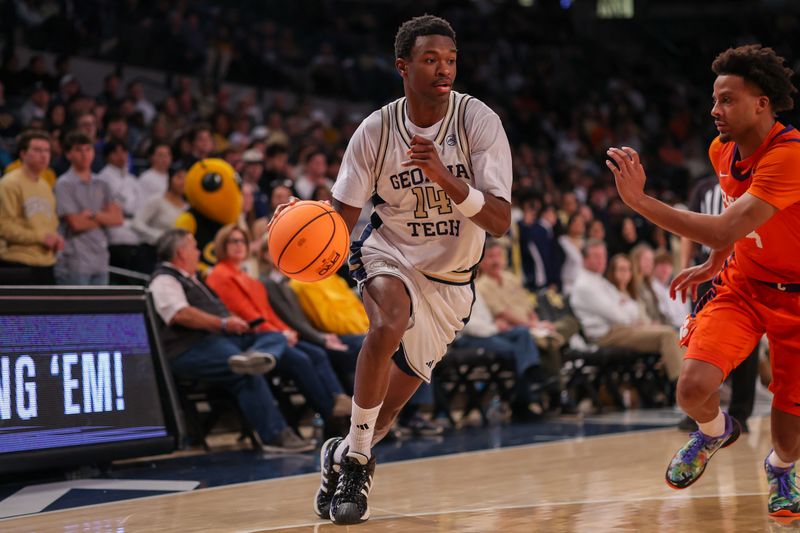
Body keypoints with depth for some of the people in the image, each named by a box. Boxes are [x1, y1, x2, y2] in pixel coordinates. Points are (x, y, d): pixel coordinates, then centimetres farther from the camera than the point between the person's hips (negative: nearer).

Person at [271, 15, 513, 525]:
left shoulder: (479, 121, -19)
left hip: (450, 278, 1)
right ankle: (356, 457, -21)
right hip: (389, 253, -1)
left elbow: (501, 221, -24)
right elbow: (342, 216, -7)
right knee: (390, 322, -35)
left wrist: (446, 178, -40)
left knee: (390, 403, 6)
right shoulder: (376, 131, -14)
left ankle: (343, 455, 38)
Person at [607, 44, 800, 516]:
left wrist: (639, 201, -38)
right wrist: (715, 265, 14)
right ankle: (715, 432, 16)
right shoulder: (723, 150, -2)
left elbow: (724, 231, -36)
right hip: (740, 285, 5)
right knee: (695, 387, -21)